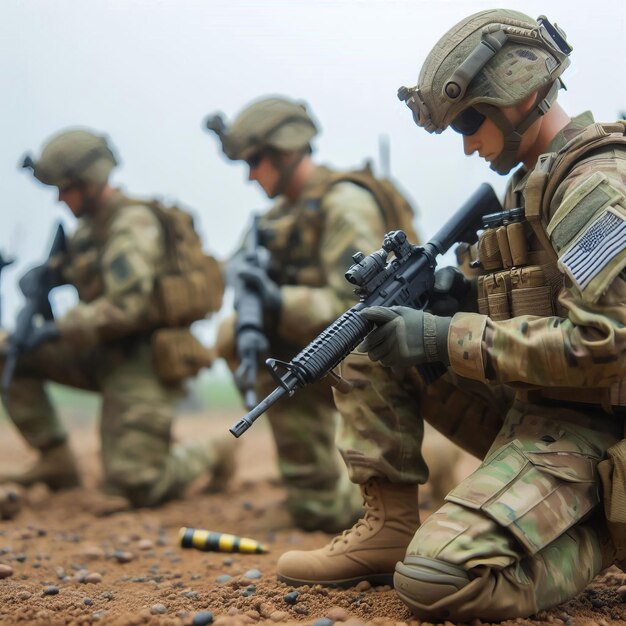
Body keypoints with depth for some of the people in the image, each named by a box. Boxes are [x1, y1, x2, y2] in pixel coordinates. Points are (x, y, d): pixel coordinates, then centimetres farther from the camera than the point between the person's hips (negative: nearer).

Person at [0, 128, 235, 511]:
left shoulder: (132, 224, -16)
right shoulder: (94, 223, 11)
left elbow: (128, 306, -25)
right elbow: (80, 263, 31)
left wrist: (59, 329, -21)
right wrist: (50, 271, 7)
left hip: (144, 363, -9)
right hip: (112, 357, 9)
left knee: (135, 488, -12)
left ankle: (211, 455, 17)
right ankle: (57, 462, 5)